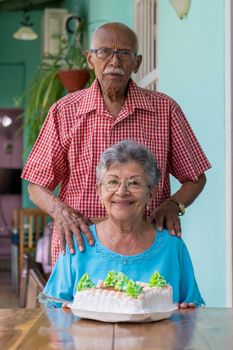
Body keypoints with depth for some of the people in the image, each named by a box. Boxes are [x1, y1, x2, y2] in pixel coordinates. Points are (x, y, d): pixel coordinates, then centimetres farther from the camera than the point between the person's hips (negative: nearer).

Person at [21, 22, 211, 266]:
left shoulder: (165, 110, 1)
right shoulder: (64, 112, 1)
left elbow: (196, 178, 10)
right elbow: (37, 186, 4)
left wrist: (174, 204, -10)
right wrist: (60, 210, -17)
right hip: (79, 246, 0)